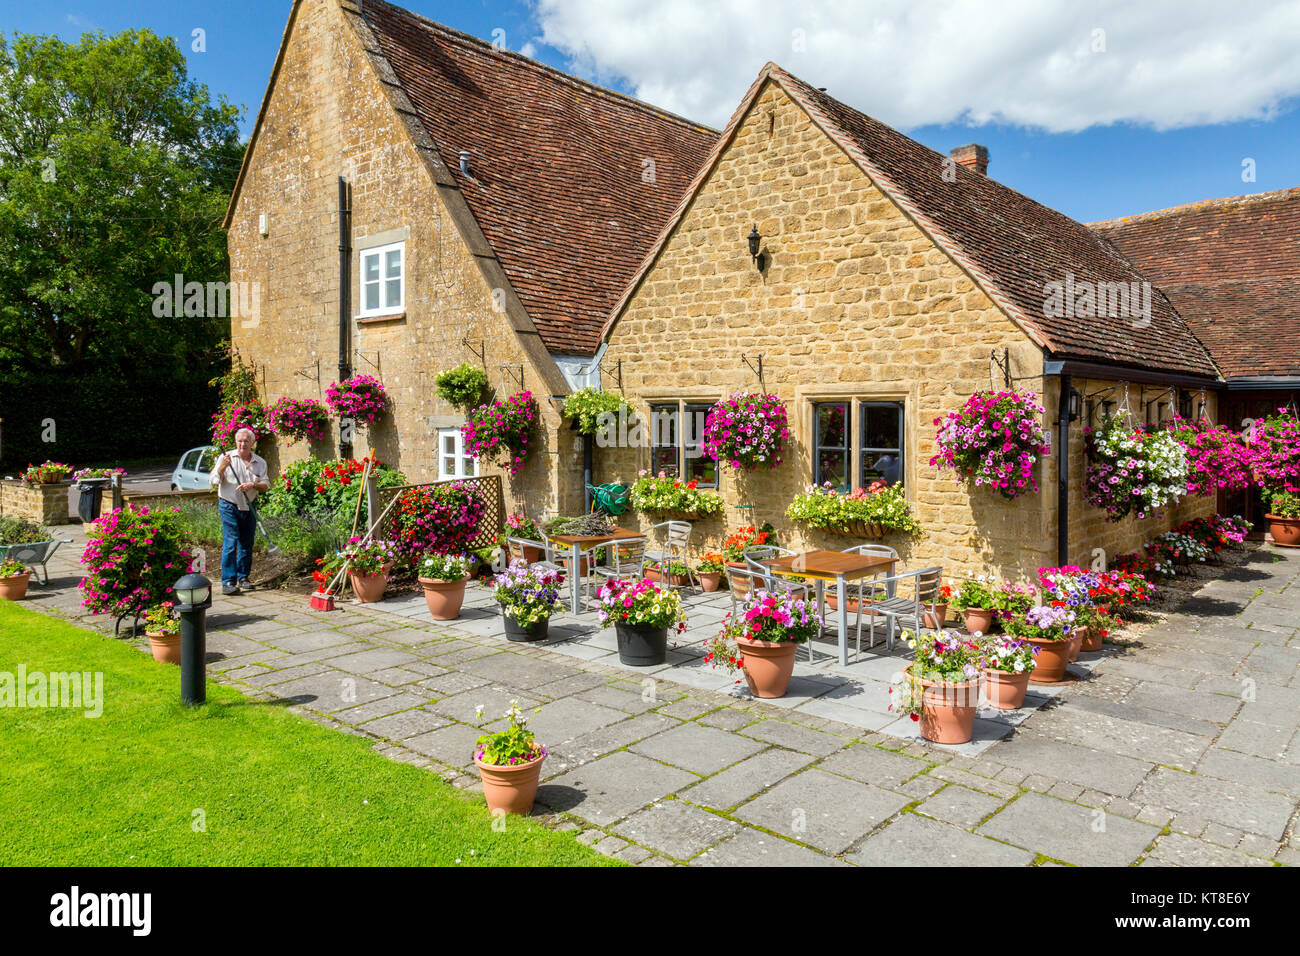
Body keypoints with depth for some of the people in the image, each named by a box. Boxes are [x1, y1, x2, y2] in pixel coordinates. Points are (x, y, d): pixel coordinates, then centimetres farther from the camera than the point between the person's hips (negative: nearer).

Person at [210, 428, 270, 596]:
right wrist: (223, 466, -20)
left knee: (246, 544, 8)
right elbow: (214, 480, -4)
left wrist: (253, 485, -19)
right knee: (230, 543, -12)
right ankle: (228, 582, -13)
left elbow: (266, 485, 1)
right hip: (229, 506, -3)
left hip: (249, 507, 3)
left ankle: (243, 577, 21)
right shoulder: (226, 458, 1)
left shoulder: (260, 462, 7)